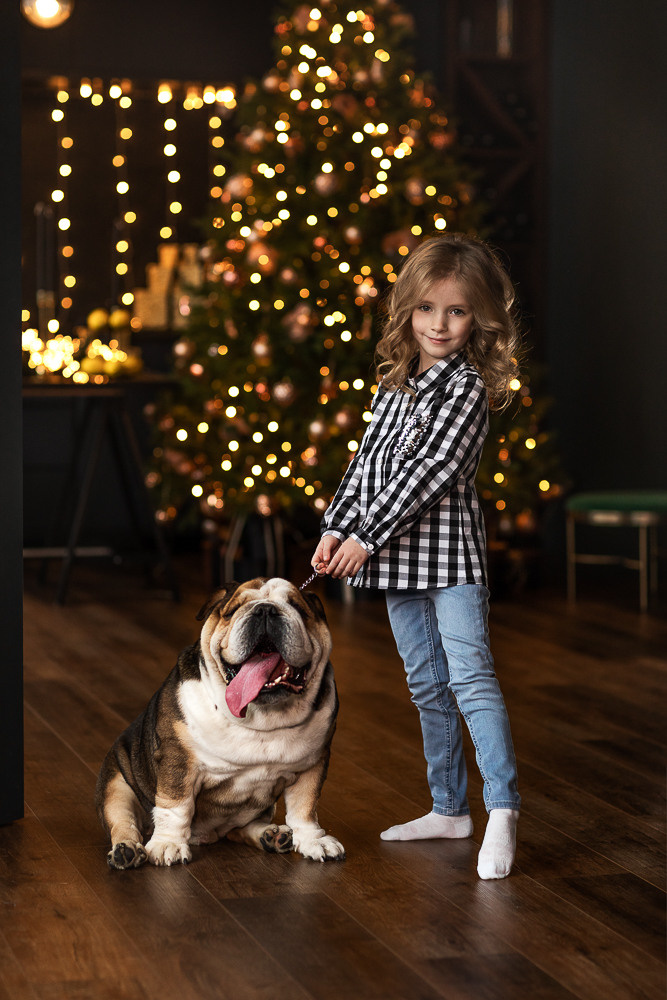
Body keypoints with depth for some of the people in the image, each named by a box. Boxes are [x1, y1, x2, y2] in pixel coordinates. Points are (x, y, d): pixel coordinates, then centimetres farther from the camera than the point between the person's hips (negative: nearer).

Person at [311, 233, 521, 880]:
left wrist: (367, 536, -19)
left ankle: (502, 807, -14)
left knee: (470, 676, -15)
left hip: (447, 547, -7)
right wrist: (336, 527, 3)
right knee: (427, 685, 12)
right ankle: (449, 808, 20)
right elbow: (366, 460, 15)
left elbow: (431, 470, -17)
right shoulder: (394, 384, 12)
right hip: (397, 558, 7)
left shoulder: (467, 387, -10)